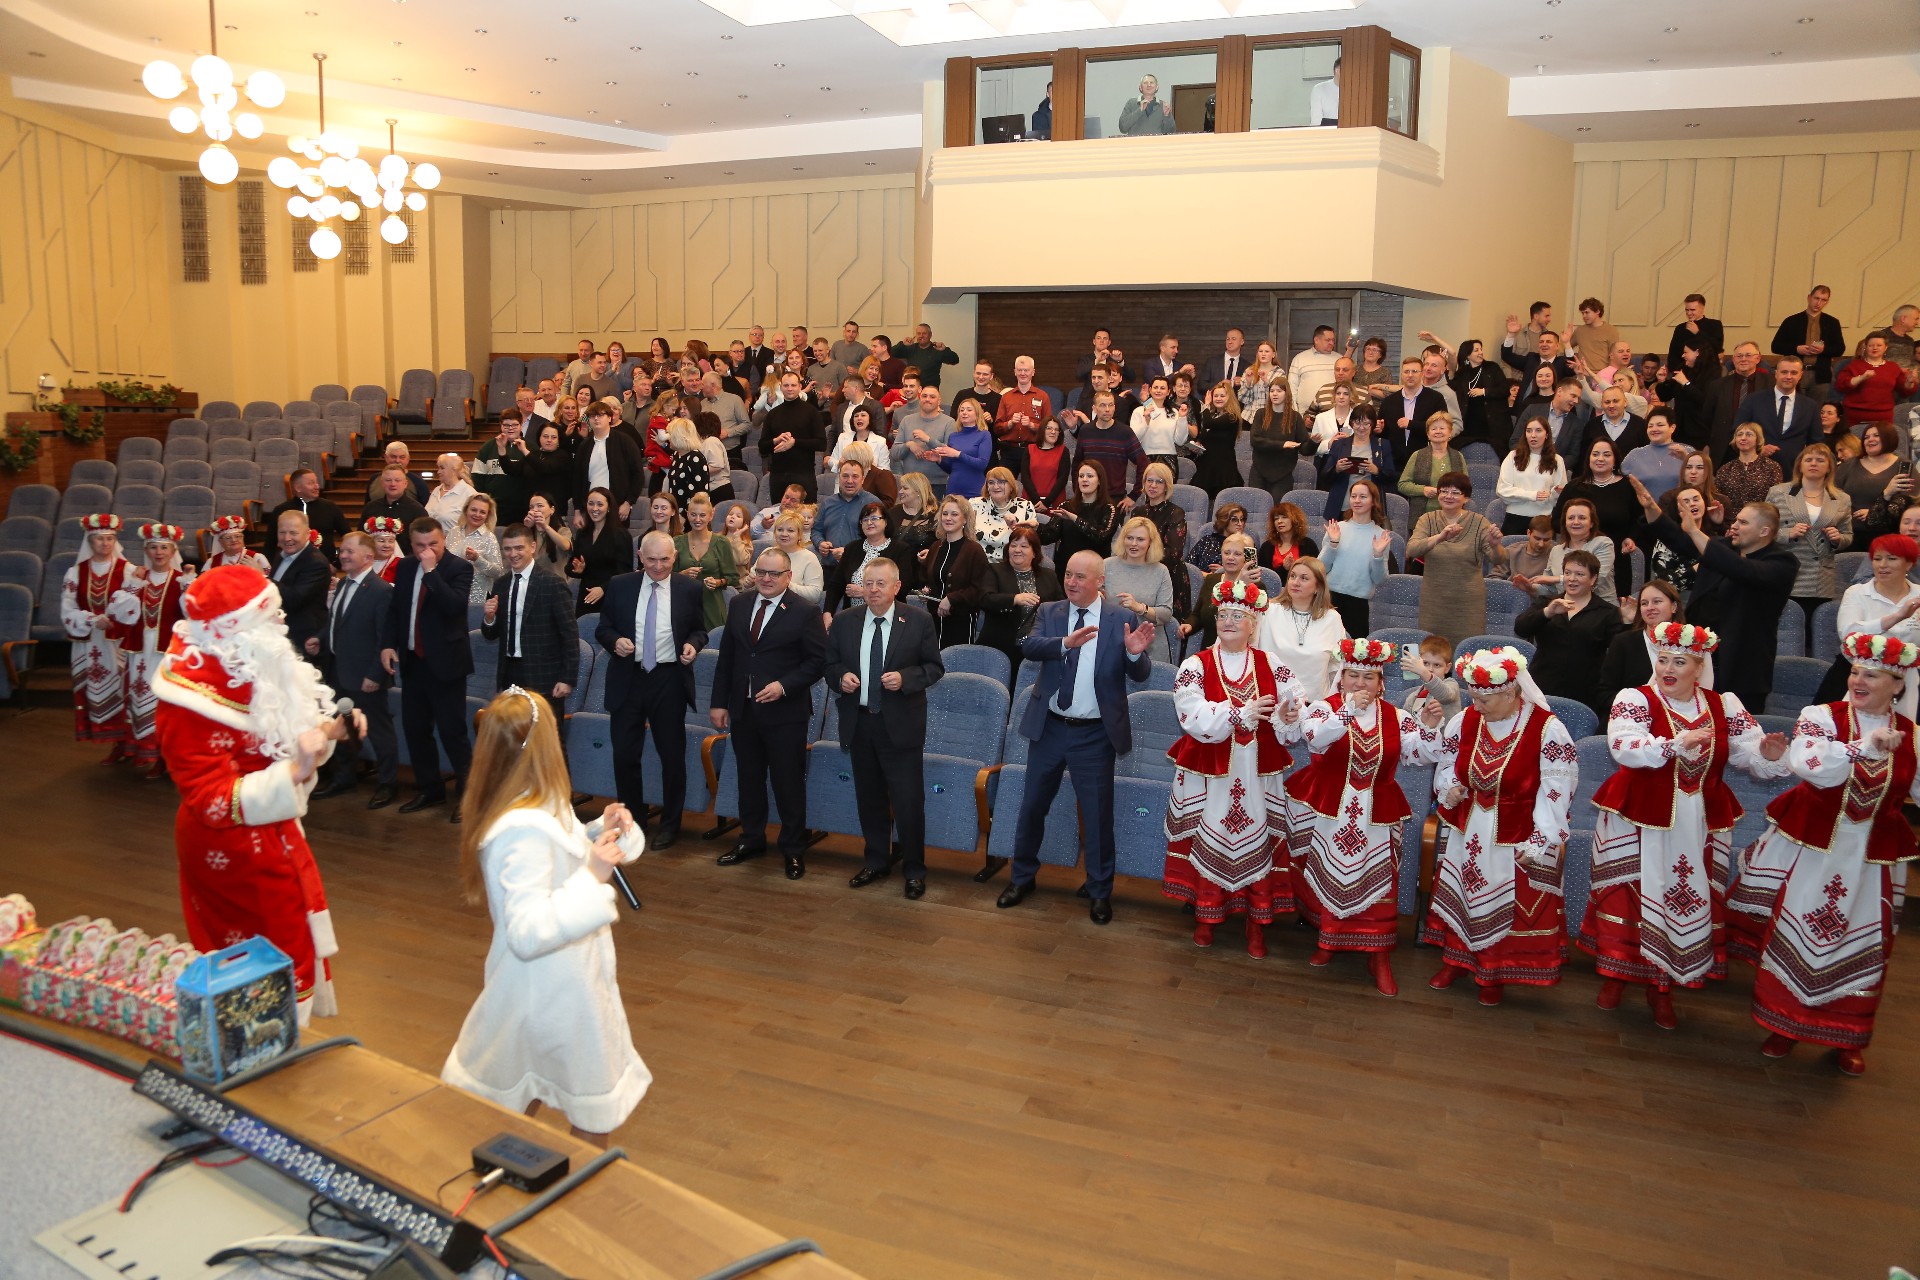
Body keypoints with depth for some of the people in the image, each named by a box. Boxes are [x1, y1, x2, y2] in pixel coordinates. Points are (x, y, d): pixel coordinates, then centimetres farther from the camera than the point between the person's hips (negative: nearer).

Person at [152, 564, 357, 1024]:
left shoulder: (252, 667, -1)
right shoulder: (190, 701, -26)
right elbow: (214, 801, -26)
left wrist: (329, 729, -4)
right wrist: (296, 772, -36)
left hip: (272, 834, 8)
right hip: (235, 848, -8)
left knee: (297, 940, 19)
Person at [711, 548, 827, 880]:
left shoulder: (805, 613, -9)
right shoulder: (738, 604, 6)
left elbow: (817, 660, -8)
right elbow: (726, 656, 9)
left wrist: (784, 686, -19)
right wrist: (719, 702, 5)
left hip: (784, 713, -5)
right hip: (742, 709, 5)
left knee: (789, 782, 4)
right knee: (748, 778, 16)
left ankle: (793, 850, 18)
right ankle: (751, 839, 32)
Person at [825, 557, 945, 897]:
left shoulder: (919, 622, -5)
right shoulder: (844, 622, 3)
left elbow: (935, 668, -1)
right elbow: (830, 664, 11)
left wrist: (905, 678, -18)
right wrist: (840, 677, -11)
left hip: (900, 725, -3)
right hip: (859, 723, 3)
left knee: (909, 802, 0)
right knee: (869, 799, 15)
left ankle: (915, 870, 16)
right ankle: (876, 862, 32)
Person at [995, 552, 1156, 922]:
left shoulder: (1119, 620, -5)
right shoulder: (1049, 613, 0)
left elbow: (1139, 675, -8)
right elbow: (1029, 646, -19)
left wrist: (1136, 653, -31)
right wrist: (1066, 643, -38)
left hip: (1095, 735, -2)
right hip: (1049, 727, 2)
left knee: (1098, 814, 6)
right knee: (1032, 805, 14)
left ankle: (1099, 892, 23)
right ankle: (1022, 877, 33)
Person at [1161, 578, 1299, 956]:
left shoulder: (1271, 665, 4)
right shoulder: (1196, 665, -4)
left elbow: (1292, 705, 0)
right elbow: (1192, 716, -17)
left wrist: (1289, 715, -24)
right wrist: (1240, 715, -26)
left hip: (1258, 775, 2)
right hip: (1208, 773, -1)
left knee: (1258, 841, 4)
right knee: (1208, 840, 4)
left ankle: (1257, 921, 18)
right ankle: (1206, 914, 22)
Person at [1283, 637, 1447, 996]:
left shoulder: (1395, 717, 2)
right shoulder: (1323, 706, -8)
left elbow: (1420, 755, -3)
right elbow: (1314, 735, -29)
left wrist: (1429, 728, -21)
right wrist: (1349, 709, -39)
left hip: (1376, 815, 1)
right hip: (1326, 810, -1)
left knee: (1376, 883, 0)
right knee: (1326, 876, 12)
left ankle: (1380, 958, 9)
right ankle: (1326, 940, 33)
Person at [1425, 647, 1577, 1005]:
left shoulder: (1548, 730, -19)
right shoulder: (1465, 720, -6)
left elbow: (1556, 792, -16)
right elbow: (1446, 764, 10)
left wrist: (1537, 841, -18)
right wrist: (1449, 789, -12)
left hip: (1515, 838, -4)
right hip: (1466, 828, 4)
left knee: (1507, 904, 7)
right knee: (1457, 892, 14)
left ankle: (1494, 974, 25)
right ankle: (1454, 959, 33)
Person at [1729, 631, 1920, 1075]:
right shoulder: (1822, 717, -9)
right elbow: (1806, 762, -28)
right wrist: (1864, 747, -34)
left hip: (1871, 858, 2)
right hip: (1809, 847, -2)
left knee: (1859, 945, 10)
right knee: (1794, 936, 5)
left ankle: (1848, 1037, 27)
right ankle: (1784, 1023, 22)